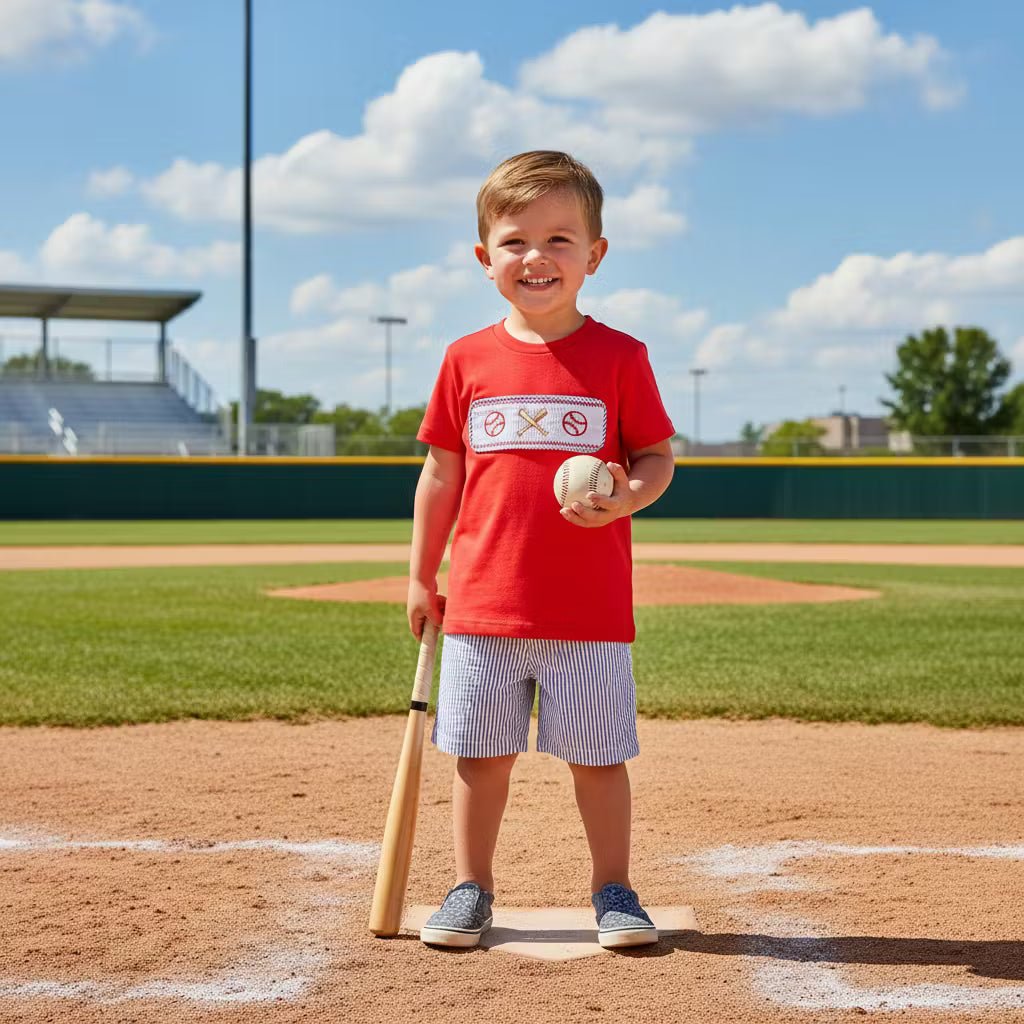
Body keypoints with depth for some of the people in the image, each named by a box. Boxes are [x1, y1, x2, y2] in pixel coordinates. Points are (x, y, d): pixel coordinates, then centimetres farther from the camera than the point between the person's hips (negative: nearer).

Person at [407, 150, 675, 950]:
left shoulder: (619, 357, -2)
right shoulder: (468, 360, 4)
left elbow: (658, 458, 3)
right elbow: (442, 474, 10)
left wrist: (624, 497, -20)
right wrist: (421, 577, 11)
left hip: (591, 610, -2)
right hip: (483, 604, 2)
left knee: (599, 756, 6)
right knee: (482, 754, 10)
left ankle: (613, 890, 22)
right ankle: (471, 890, 25)